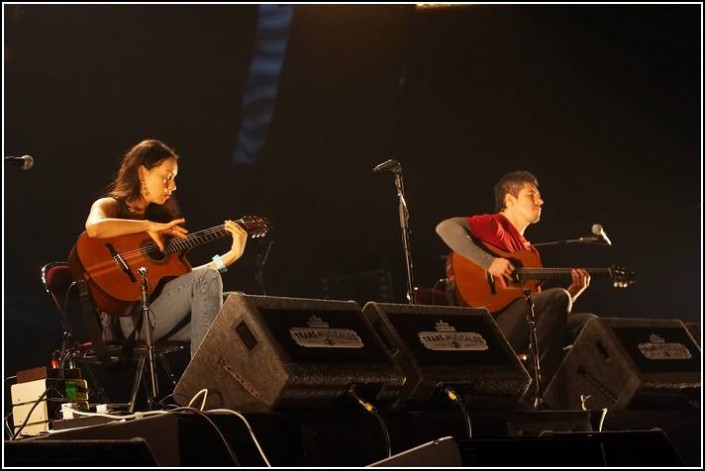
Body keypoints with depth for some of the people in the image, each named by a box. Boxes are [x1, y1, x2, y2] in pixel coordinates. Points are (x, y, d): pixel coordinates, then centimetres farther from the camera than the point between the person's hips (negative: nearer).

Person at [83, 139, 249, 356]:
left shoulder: (159, 213, 22)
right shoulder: (110, 206, 2)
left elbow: (185, 276, 15)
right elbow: (94, 228, -25)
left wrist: (233, 254, 9)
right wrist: (150, 226, -15)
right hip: (129, 316, -7)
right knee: (207, 277, -21)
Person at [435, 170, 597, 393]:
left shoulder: (529, 251, 28)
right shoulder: (493, 225, 4)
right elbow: (445, 228, -16)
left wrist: (574, 290, 9)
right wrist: (489, 262, -21)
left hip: (526, 328, 8)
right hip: (491, 324, -8)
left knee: (588, 322, -4)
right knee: (558, 297, -25)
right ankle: (542, 388, -22)